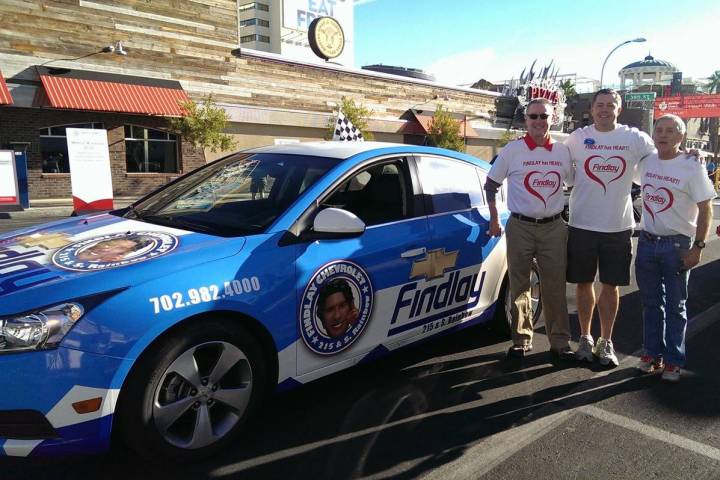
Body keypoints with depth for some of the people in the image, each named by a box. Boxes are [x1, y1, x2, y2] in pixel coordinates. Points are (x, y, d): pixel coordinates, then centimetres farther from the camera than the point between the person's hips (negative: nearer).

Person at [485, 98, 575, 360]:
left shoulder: (562, 151, 7)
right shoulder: (513, 150, 0)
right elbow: (491, 184, 6)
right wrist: (494, 219, 2)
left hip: (553, 227, 2)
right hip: (520, 227, -1)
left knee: (555, 287, 5)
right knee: (519, 286, 6)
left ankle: (560, 341, 16)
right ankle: (521, 340, 17)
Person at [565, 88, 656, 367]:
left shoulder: (635, 138, 1)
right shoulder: (578, 138, 2)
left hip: (618, 226, 0)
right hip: (581, 223, 0)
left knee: (610, 285, 8)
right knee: (583, 283, 10)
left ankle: (606, 342, 22)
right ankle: (585, 338, 26)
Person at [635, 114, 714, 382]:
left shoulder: (691, 168, -10)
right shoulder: (646, 163, 4)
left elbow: (705, 210, -9)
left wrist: (697, 247, -14)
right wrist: (645, 232, 12)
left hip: (676, 244, -4)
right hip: (646, 241, 5)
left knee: (675, 306, 5)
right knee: (651, 303, 13)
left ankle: (673, 360, 16)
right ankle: (653, 353, 25)